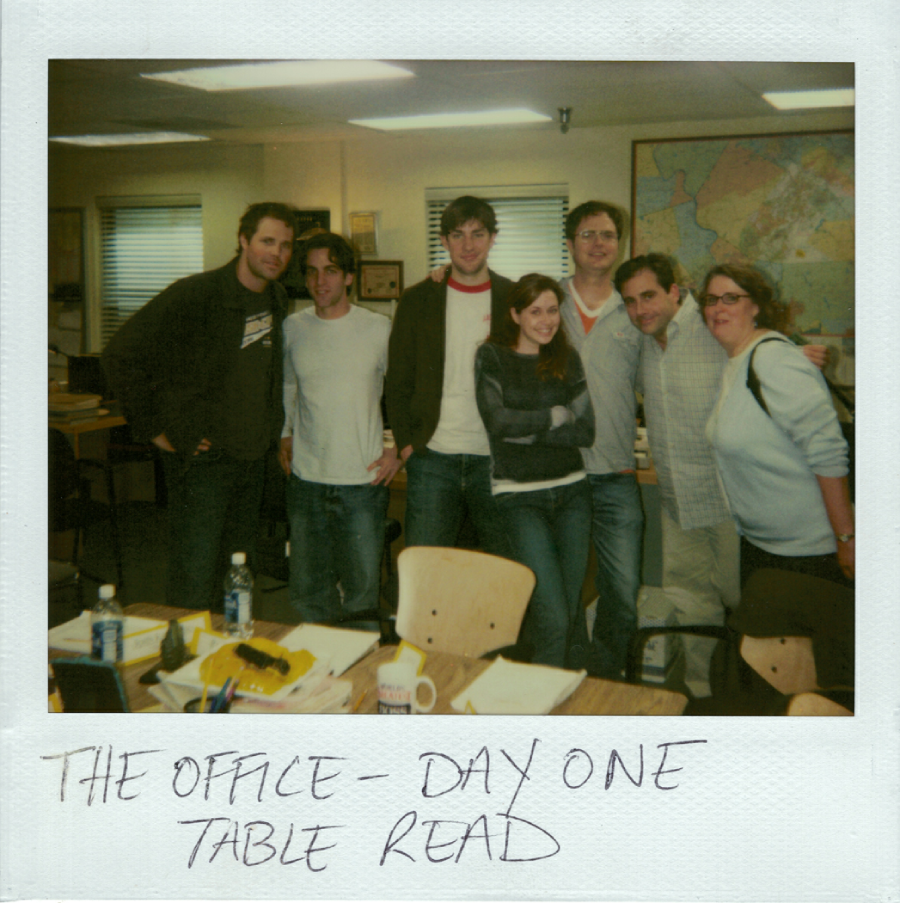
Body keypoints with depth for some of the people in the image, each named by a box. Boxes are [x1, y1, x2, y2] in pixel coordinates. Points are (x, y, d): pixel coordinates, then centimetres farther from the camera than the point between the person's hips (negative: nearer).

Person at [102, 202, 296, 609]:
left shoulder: (275, 298, 8)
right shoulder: (195, 295, -16)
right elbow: (120, 355, -16)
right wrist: (153, 428, -14)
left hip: (252, 456, 7)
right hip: (201, 457, -7)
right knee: (194, 587, -4)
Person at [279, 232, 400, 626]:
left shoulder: (379, 329, -2)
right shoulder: (292, 328, 5)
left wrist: (397, 445, -1)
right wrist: (284, 436, 11)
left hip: (363, 480, -3)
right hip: (306, 479, 3)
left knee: (362, 590, 0)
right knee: (307, 593, 11)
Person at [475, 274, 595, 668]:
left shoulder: (567, 358, 9)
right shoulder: (492, 357, 0)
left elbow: (586, 430, 0)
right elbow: (497, 420, -14)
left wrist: (525, 430, -10)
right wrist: (557, 416, -5)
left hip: (571, 491, 4)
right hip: (521, 497, -4)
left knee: (573, 608, 7)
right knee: (553, 619, -10)